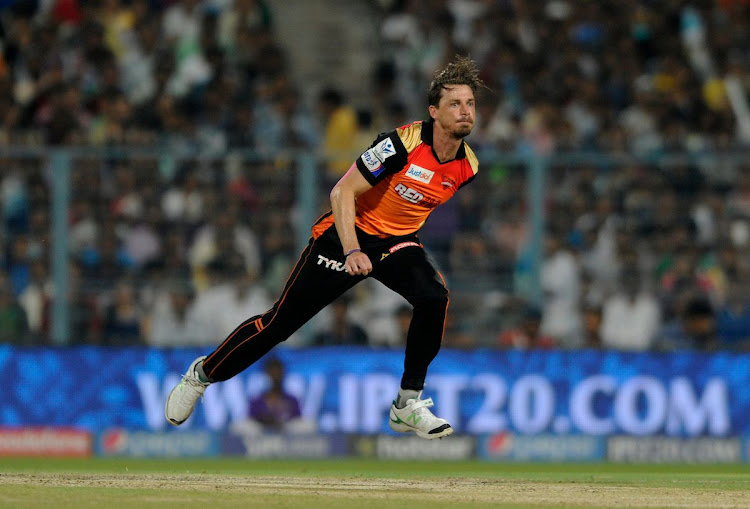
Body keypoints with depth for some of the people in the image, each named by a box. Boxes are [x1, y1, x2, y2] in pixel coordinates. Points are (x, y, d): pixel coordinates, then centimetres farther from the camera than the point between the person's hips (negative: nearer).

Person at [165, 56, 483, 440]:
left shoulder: (467, 165, -5)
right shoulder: (402, 143, -25)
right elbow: (343, 192, -22)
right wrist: (352, 251, -31)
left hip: (396, 241, 5)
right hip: (347, 234, -5)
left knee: (434, 297, -25)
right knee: (282, 320, -2)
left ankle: (408, 404, -12)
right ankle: (202, 374, 20)